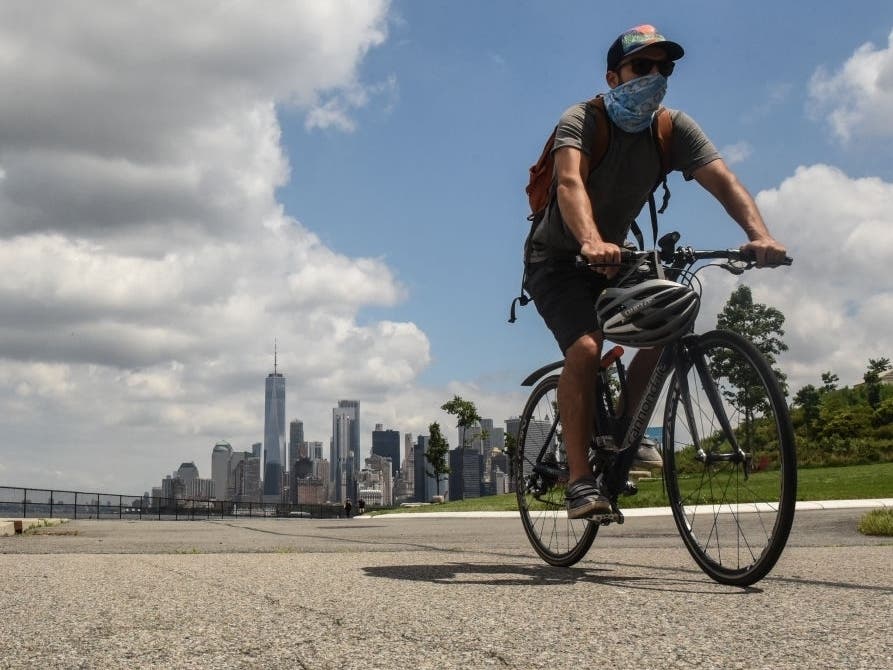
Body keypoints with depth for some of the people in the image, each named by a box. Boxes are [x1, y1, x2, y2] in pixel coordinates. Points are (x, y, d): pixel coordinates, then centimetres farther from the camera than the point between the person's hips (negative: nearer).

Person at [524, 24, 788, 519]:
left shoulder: (674, 129, -8)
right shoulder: (581, 121, -21)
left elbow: (724, 182, -21)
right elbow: (570, 183, -41)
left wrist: (759, 235, -41)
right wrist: (592, 243, -61)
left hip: (613, 260, 5)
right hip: (557, 259, -5)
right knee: (585, 348, -27)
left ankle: (625, 431, 3)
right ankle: (580, 481, -20)